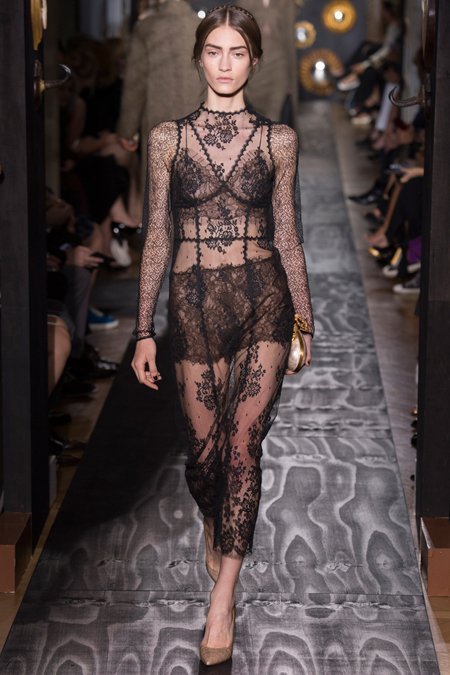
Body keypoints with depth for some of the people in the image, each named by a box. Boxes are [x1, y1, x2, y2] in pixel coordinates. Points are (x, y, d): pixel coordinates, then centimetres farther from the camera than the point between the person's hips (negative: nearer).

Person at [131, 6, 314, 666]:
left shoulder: (277, 140, 3)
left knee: (244, 443, -7)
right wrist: (145, 330, 4)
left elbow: (287, 235, 9)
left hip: (263, 296, -1)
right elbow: (157, 238, 5)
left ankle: (223, 597, -3)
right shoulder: (167, 138, 3)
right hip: (194, 301, 1)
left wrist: (304, 320, 11)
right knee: (205, 444, 7)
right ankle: (213, 524, 41)